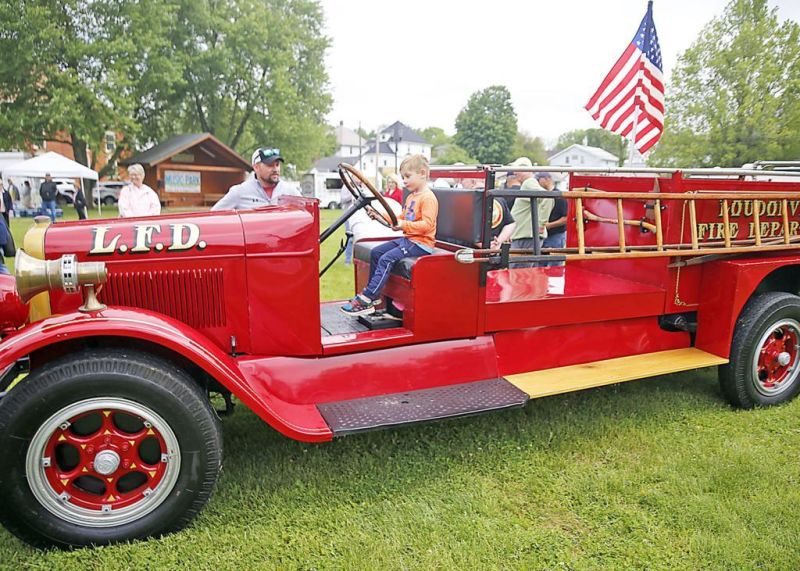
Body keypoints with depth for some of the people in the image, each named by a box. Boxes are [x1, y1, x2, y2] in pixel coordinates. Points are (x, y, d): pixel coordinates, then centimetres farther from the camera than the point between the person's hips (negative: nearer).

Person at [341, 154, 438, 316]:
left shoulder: (428, 198, -14)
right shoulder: (411, 196, 18)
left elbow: (427, 224, -24)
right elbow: (402, 218, 23)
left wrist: (404, 225, -32)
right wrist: (380, 216, 12)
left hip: (421, 243, -10)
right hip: (407, 239, 10)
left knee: (387, 259, -23)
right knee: (376, 252, 4)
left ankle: (366, 300, -23)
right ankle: (373, 293, 10)